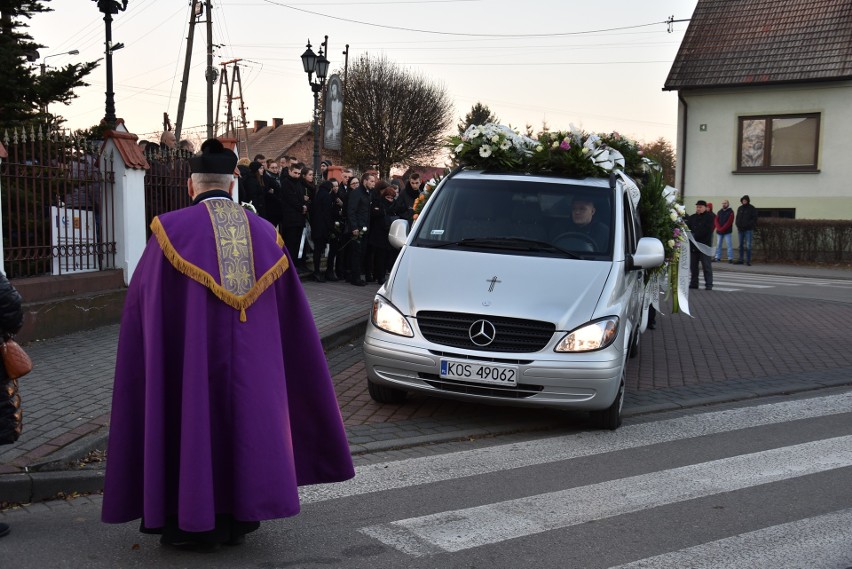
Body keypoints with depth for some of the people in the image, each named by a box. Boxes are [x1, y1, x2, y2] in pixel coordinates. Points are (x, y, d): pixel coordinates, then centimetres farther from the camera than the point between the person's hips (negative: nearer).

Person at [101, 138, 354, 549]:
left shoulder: (173, 229, -7)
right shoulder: (263, 231, 4)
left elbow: (141, 298, 0)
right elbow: (289, 307, 9)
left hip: (191, 358, -3)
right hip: (252, 359, 3)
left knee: (194, 421, 8)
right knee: (244, 420, 14)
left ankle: (195, 524, 16)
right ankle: (239, 518, 22)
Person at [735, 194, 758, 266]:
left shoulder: (752, 209, -2)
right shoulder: (740, 208, 13)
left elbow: (754, 219, -6)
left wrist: (749, 225, -17)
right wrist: (738, 225, 2)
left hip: (748, 230, -5)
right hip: (740, 229, 5)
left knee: (748, 245, -8)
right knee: (741, 245, 9)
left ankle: (748, 260, -5)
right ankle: (740, 260, 16)